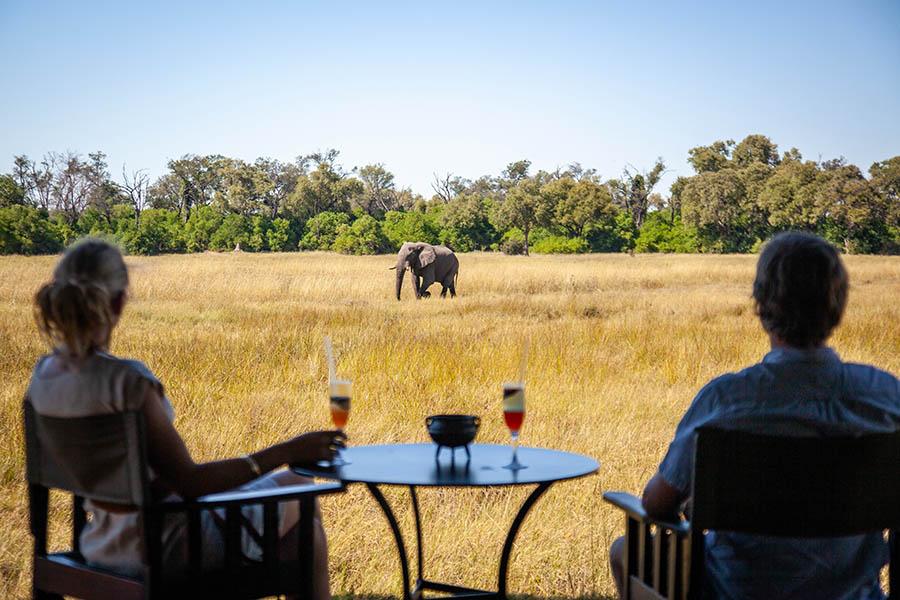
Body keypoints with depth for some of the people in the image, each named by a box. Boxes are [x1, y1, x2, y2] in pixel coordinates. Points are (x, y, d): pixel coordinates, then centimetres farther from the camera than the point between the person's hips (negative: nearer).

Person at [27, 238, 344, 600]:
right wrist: (285, 452, -22)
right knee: (299, 494, 16)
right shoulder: (127, 381, -30)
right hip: (166, 549, -8)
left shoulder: (44, 375, -6)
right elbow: (189, 483, -26)